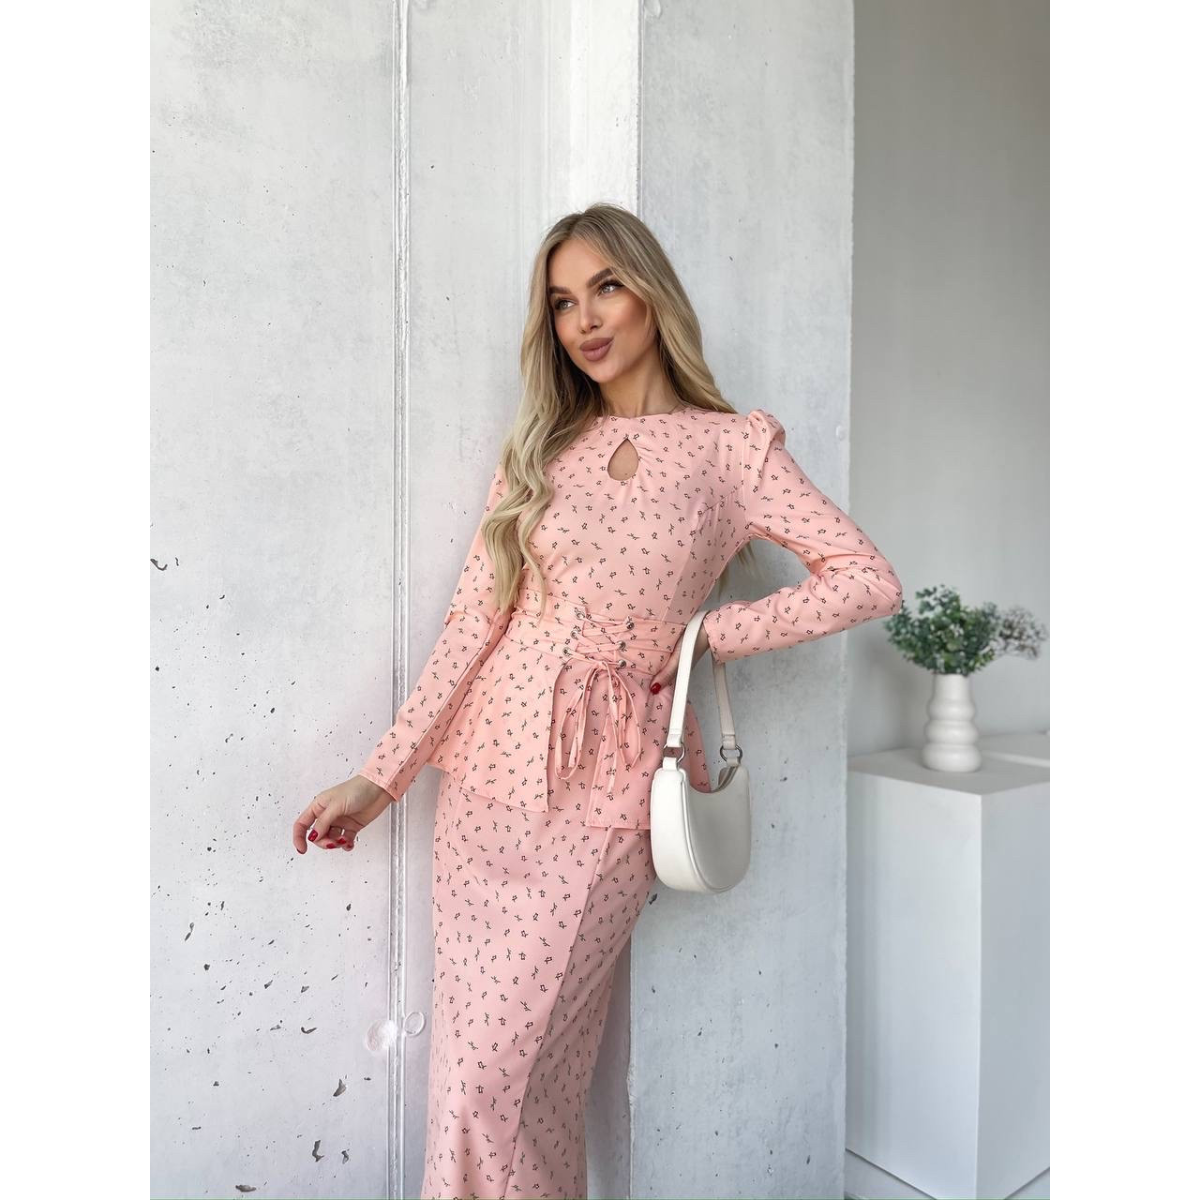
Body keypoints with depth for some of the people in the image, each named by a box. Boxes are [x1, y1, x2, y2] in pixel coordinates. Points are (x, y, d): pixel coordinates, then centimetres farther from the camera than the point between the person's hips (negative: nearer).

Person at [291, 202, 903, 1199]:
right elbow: (475, 618, 3)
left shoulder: (734, 446, 2)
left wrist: (704, 635, -6)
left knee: (496, 1077, -1)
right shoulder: (541, 447, 9)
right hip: (489, 769, 4)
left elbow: (869, 581, -2)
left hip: (604, 791, -3)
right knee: (471, 1063, 10)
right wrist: (380, 776, -2)